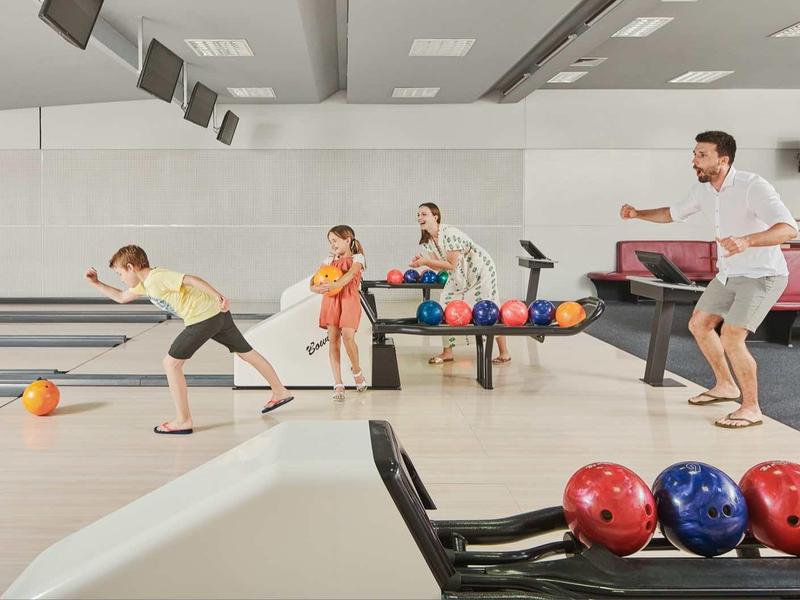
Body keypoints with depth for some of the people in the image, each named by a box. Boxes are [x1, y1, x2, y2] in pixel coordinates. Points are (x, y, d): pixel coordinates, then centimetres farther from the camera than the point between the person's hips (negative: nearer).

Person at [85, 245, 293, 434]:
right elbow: (121, 297, 32)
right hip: (218, 314, 10)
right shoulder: (145, 284, 16)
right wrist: (96, 283, 25)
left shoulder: (156, 278, -13)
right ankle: (280, 392, 34)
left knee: (171, 363, -3)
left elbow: (191, 279, -25)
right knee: (246, 352, 20)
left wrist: (218, 296, -34)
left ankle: (183, 421, 0)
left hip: (203, 318, -10)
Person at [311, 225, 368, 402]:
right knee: (333, 339, -2)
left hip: (349, 299, -4)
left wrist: (336, 284, -36)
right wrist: (313, 286, -19)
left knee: (348, 337, -17)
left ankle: (356, 370, 13)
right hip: (331, 300, 4)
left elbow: (350, 274, -17)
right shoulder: (329, 260, 16)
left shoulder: (357, 258, 3)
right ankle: (338, 385, 2)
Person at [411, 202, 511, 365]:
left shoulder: (450, 234, -32)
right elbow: (439, 266, -5)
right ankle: (447, 352, 11)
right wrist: (422, 261, -23)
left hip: (481, 270, -8)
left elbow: (451, 264, -32)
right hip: (459, 276, 8)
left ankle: (504, 353, 12)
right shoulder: (427, 240, -5)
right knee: (445, 308, 0)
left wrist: (425, 261, -35)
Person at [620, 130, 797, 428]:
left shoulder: (752, 187, -26)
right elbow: (674, 213, 18)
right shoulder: (703, 190, -2)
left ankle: (751, 408, -2)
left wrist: (747, 241, -54)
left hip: (762, 275, -8)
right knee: (699, 325, 16)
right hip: (729, 274, 9)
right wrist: (638, 213, 1)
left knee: (731, 338, -19)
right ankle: (725, 385, 35)